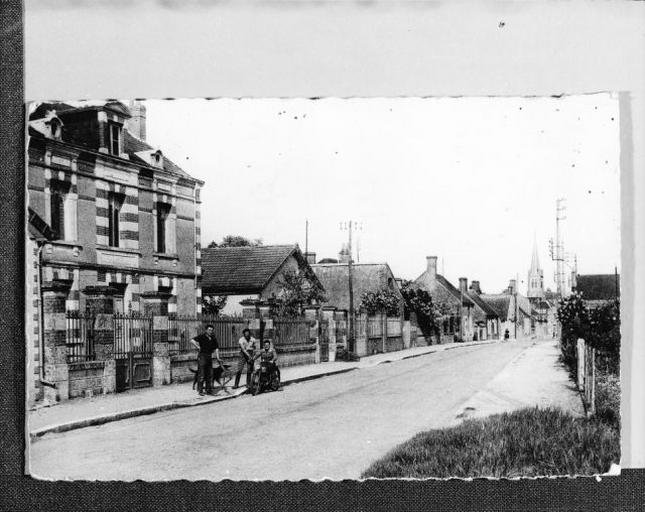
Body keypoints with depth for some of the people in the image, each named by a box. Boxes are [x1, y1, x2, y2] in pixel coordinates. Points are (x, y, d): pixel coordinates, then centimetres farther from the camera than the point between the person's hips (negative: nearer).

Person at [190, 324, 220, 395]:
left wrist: (218, 358, 3)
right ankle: (200, 390, -1)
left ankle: (209, 390, 16)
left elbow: (216, 348, 11)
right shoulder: (202, 336, -7)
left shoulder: (213, 338, 9)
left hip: (209, 357, 6)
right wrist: (198, 347, -19)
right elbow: (192, 340, -18)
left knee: (209, 375, 9)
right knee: (201, 374, -6)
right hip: (202, 357, -6)